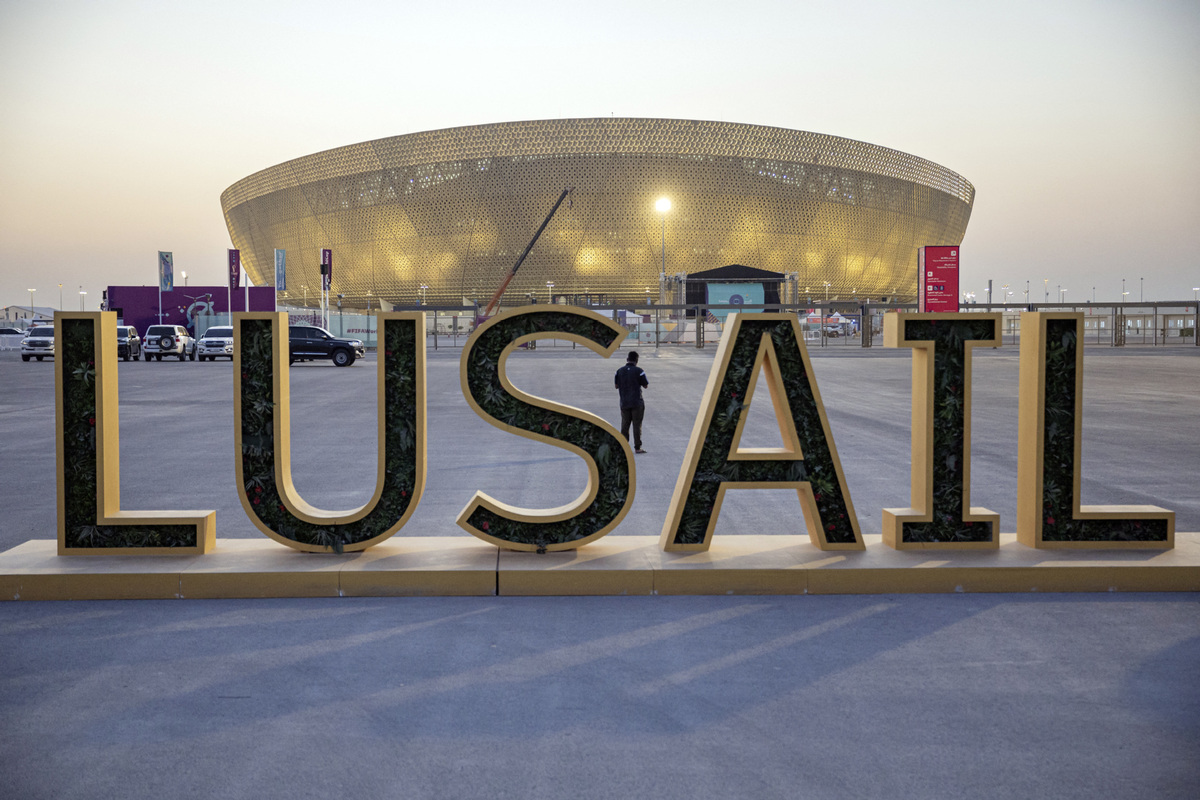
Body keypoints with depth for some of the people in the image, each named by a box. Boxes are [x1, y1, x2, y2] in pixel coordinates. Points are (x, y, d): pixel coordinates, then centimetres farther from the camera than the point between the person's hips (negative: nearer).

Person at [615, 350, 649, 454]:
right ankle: (637, 448, 2)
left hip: (624, 402, 3)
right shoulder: (639, 371, -9)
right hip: (637, 402, -3)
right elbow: (646, 386, -3)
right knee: (637, 425, 1)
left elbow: (616, 386, 8)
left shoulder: (620, 371, 1)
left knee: (624, 425, 11)